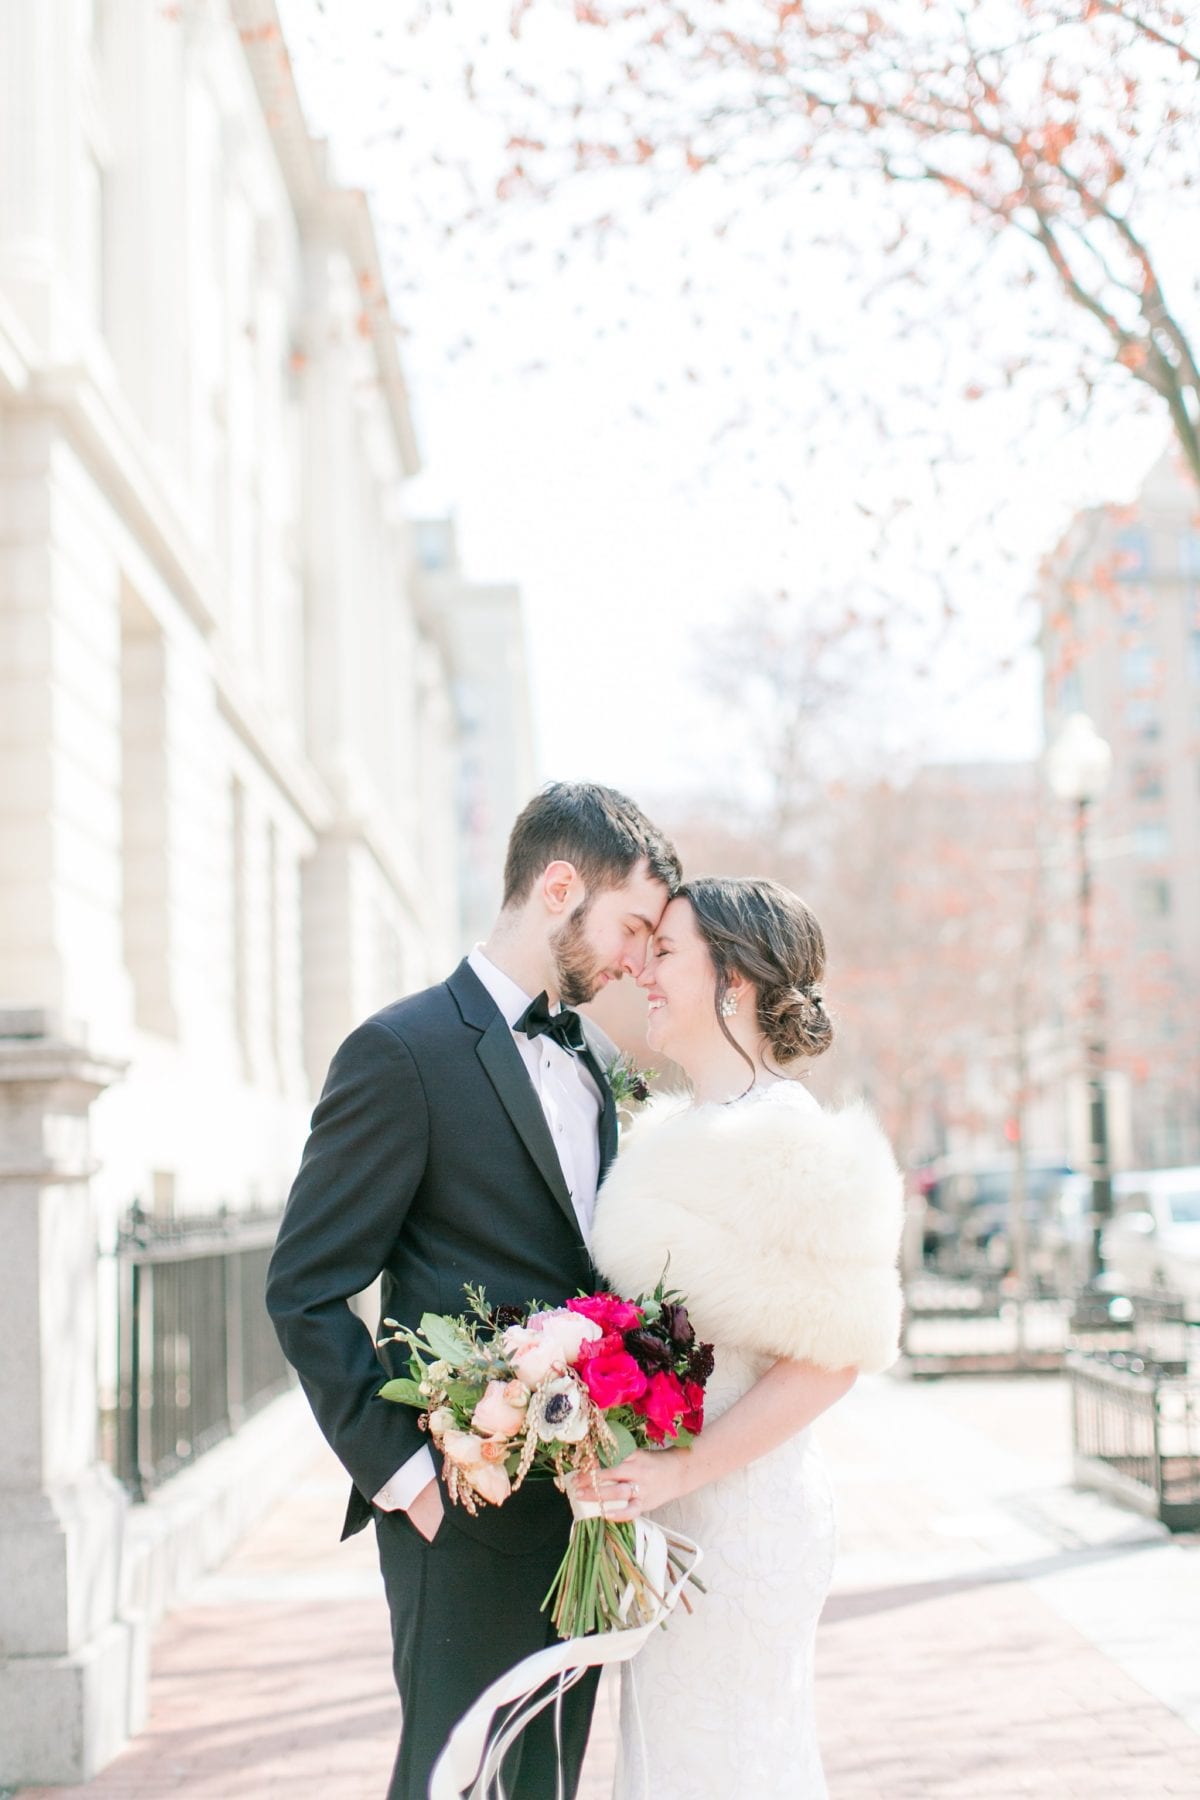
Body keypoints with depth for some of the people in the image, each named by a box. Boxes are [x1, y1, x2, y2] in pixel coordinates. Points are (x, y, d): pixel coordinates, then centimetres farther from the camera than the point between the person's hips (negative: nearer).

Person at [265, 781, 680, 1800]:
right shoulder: (405, 1052, -12)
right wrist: (402, 1477, -16)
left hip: (583, 1511, 7)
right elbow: (307, 1293, -13)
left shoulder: (596, 1061, 13)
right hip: (469, 1522, -7)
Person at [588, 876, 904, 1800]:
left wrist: (680, 1472, -20)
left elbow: (830, 1357, -19)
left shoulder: (787, 1139, -17)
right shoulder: (678, 1128, 11)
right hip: (667, 1504, 9)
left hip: (735, 1507, -9)